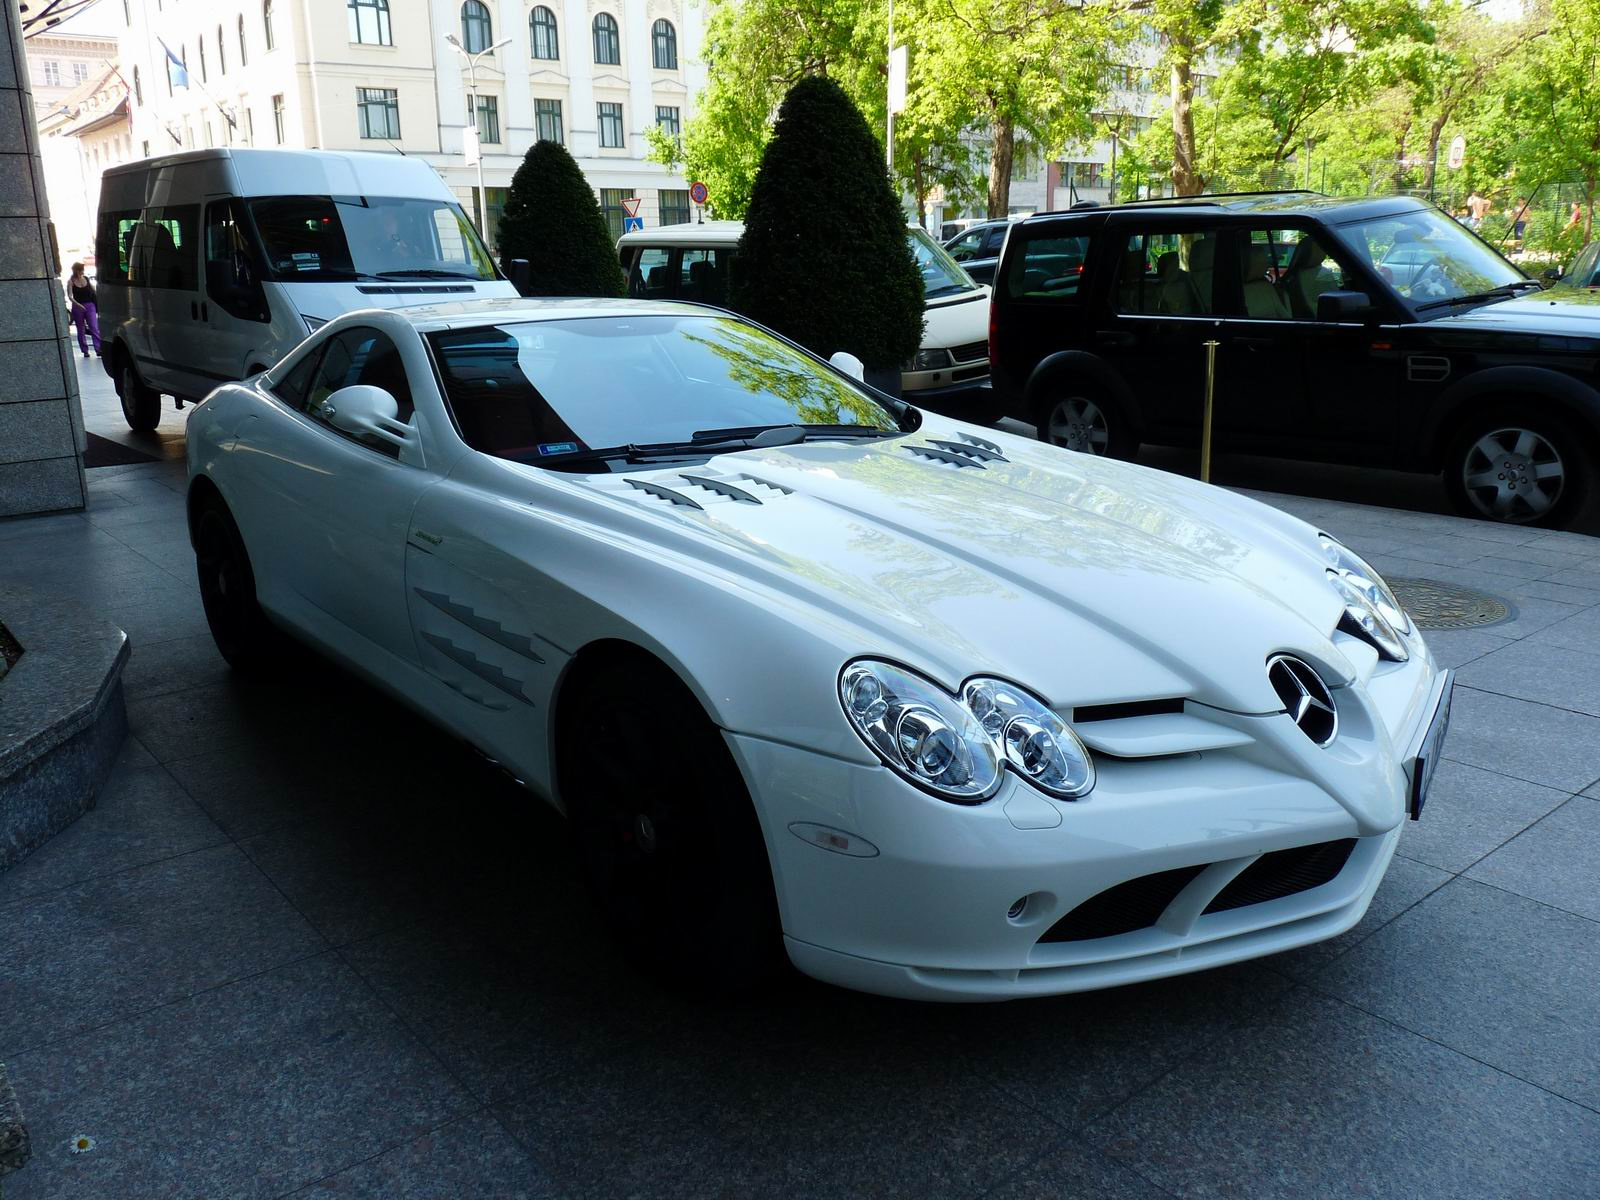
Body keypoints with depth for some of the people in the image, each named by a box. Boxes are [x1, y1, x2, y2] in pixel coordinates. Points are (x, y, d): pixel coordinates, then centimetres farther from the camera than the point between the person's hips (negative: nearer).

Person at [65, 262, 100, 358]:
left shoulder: (87, 279, 7)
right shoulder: (71, 282, -2)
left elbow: (94, 291, 16)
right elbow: (70, 296, -10)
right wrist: (77, 304, -28)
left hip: (89, 305, 1)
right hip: (77, 307, -1)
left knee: (94, 328, -11)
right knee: (81, 330, 6)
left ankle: (98, 349, -19)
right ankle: (85, 351, 12)